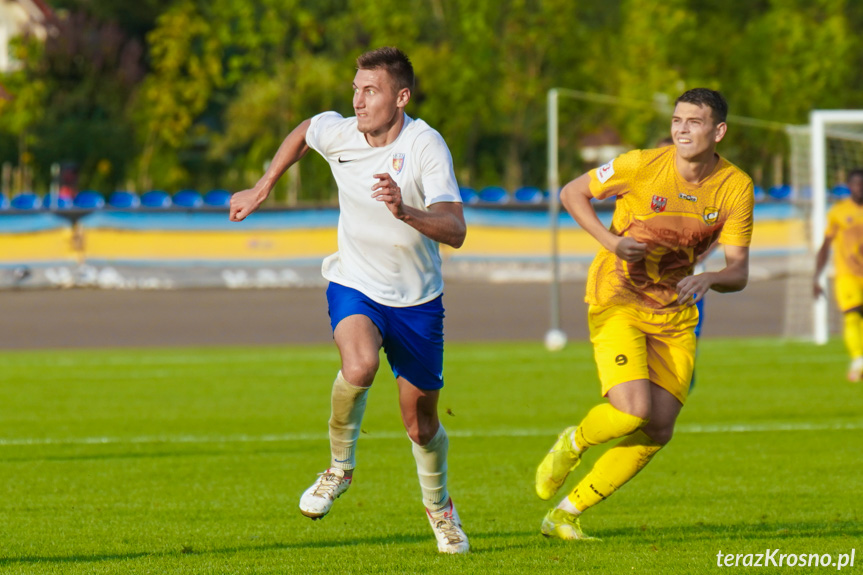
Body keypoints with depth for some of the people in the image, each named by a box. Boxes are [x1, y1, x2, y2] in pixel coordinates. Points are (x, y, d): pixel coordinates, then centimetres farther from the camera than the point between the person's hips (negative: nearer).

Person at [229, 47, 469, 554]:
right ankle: (341, 468, -8)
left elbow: (455, 231, -29)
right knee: (359, 365, -33)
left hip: (416, 299, -1)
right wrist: (261, 190, 22)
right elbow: (302, 134, 17)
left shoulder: (427, 146, -21)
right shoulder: (337, 133, -10)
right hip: (355, 285, 1)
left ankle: (439, 506, 40)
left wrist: (405, 211, -46)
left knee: (421, 421, 10)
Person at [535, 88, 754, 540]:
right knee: (633, 411, -23)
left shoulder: (735, 188, -8)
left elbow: (739, 271, -7)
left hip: (675, 314, 4)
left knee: (659, 430, -3)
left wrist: (707, 280, -31)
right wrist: (611, 242, -18)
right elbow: (571, 194, -3)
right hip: (617, 302, -4)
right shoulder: (642, 166, -16)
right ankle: (572, 444, 12)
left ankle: (565, 515, 10)